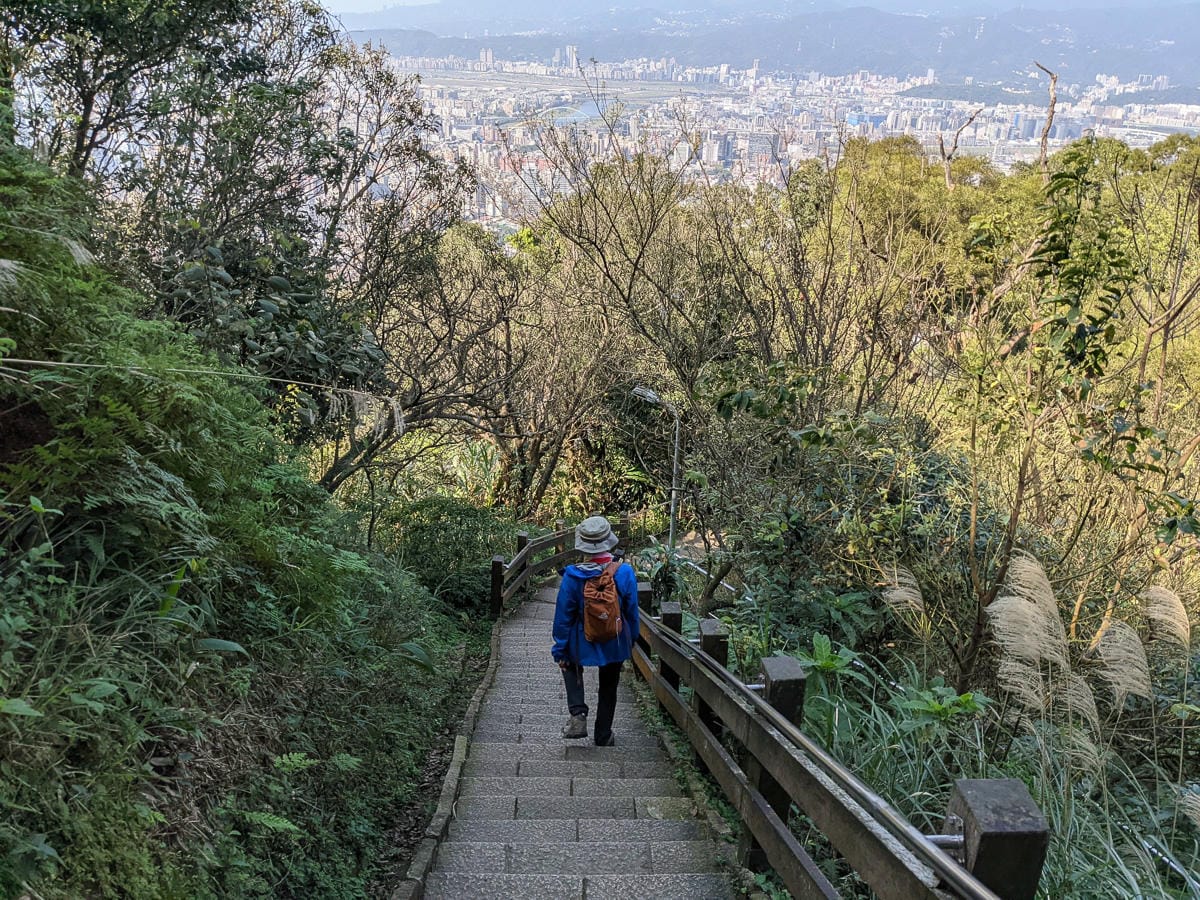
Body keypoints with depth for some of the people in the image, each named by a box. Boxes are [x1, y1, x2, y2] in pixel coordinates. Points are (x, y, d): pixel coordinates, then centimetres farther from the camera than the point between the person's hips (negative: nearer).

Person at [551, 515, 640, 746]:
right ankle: (603, 736, 34)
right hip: (615, 644, 1)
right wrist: (631, 641, 13)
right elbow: (632, 612, -4)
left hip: (582, 643, -1)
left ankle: (578, 715, 10)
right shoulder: (625, 572, -17)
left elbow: (563, 616, -10)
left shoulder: (573, 576, -20)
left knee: (571, 668, 29)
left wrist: (560, 650, 2)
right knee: (608, 688, 22)